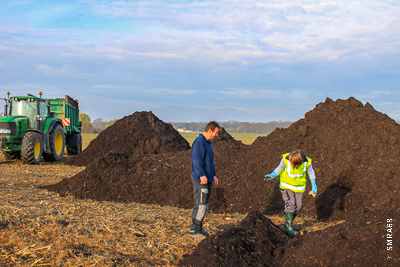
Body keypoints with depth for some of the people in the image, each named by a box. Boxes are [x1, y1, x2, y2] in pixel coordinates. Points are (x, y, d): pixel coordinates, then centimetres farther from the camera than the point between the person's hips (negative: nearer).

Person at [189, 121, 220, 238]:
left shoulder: (208, 143, 18)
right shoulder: (199, 141, -14)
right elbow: (197, 160, -22)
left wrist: (213, 175, 21)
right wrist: (202, 175, -30)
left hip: (207, 180, 10)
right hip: (200, 180, -10)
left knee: (204, 205, 15)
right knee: (200, 205, -8)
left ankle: (199, 228, 24)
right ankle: (194, 230, 0)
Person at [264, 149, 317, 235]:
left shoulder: (306, 162, -22)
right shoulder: (286, 158, -26)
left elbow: (311, 172, -2)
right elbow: (280, 168, -7)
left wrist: (314, 186, 0)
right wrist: (272, 175, -22)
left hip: (299, 187, 3)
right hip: (286, 185, -3)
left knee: (298, 207, 5)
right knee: (290, 204, -16)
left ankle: (288, 223, 27)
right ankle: (289, 227, -5)